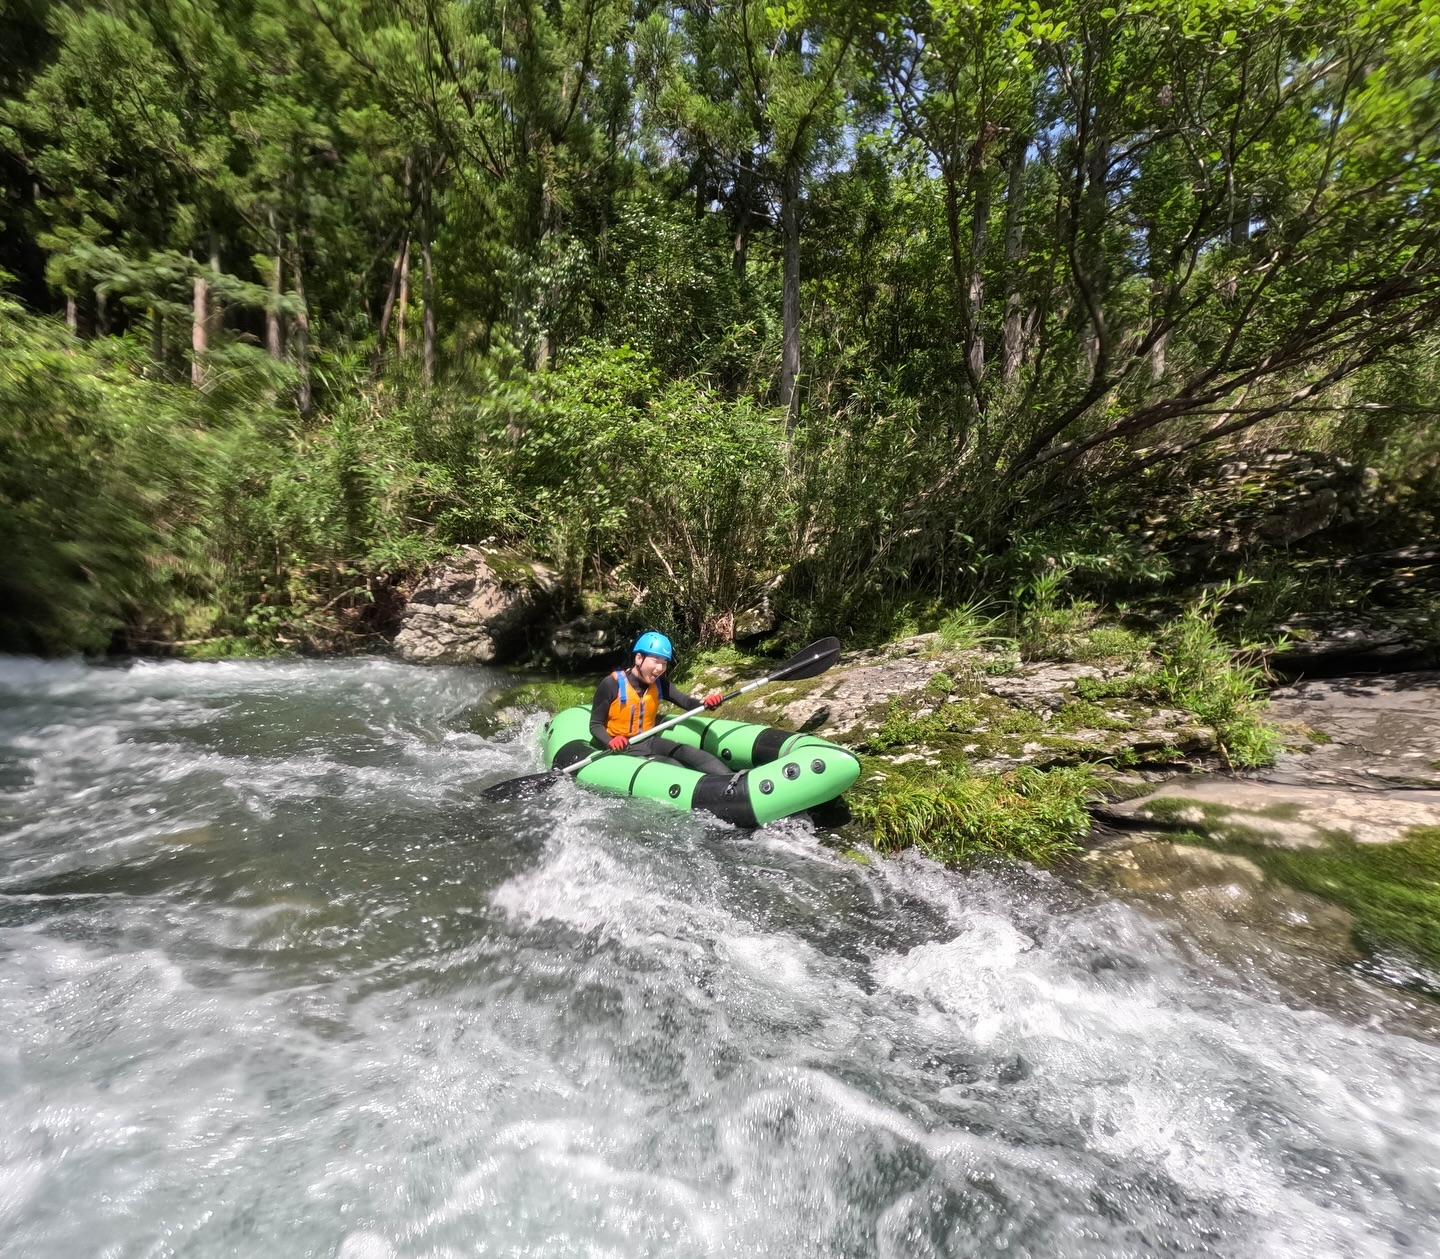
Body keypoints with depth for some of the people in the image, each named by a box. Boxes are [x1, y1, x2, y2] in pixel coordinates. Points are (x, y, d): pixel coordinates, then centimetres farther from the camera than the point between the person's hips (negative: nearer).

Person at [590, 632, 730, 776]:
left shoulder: (659, 683, 2)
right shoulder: (612, 684, -15)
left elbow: (685, 701, -11)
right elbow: (596, 725, -11)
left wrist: (706, 702, -33)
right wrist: (611, 741, -32)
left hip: (650, 742, 5)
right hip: (624, 747, -5)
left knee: (688, 753, -18)